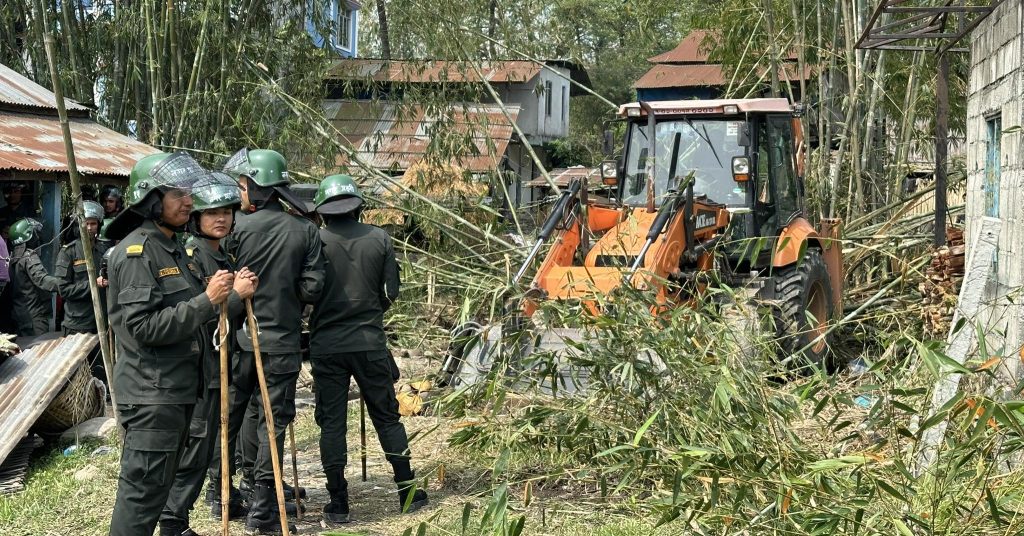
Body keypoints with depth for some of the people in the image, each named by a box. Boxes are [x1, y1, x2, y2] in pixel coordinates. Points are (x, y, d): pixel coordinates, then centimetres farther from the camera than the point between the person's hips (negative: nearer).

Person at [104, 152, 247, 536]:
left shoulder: (173, 249, 16)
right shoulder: (136, 252, -15)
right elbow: (144, 327, -23)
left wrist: (228, 294, 7)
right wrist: (207, 301, -23)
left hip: (177, 389, 10)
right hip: (150, 393, -10)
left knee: (158, 486, 16)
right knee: (143, 488, -7)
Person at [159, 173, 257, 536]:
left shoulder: (224, 258, 14)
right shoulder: (190, 256, -13)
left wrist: (243, 292, 0)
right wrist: (237, 294, -17)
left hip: (221, 365, 9)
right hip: (200, 367, -9)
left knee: (208, 444, 16)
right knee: (195, 448, -4)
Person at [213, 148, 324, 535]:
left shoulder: (237, 228, -9)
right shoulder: (305, 232, -4)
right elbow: (312, 289, -5)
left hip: (239, 339, 0)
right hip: (282, 343, 0)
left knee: (227, 416, 16)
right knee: (273, 423, 5)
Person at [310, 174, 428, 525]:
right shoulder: (379, 239, -2)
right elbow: (391, 293, 1)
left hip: (326, 345, -1)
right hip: (370, 343, 1)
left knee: (332, 423, 5)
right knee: (387, 417, 13)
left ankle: (338, 505, 7)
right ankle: (408, 493, 18)